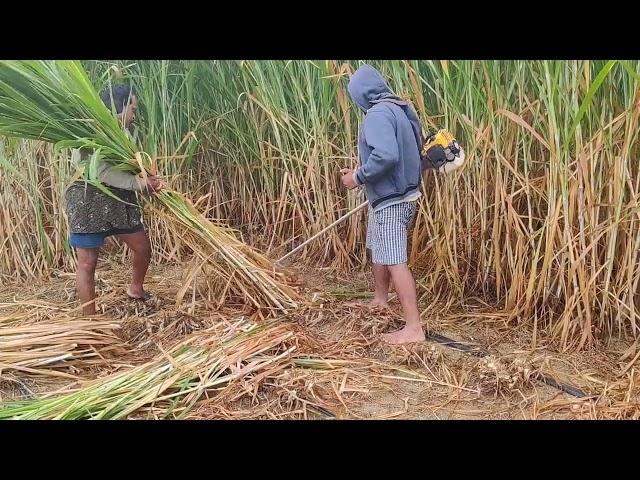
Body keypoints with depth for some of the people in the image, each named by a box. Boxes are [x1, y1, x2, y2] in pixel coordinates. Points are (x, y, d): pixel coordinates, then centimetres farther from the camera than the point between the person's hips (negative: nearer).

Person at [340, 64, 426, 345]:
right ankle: (380, 299, 44)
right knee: (379, 251, 25)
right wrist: (361, 173, 16)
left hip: (390, 201, -10)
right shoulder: (399, 110, 13)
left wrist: (358, 177, -16)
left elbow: (386, 156, -31)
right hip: (402, 194, 10)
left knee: (395, 262, -9)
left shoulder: (378, 113, -17)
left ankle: (414, 328, -8)